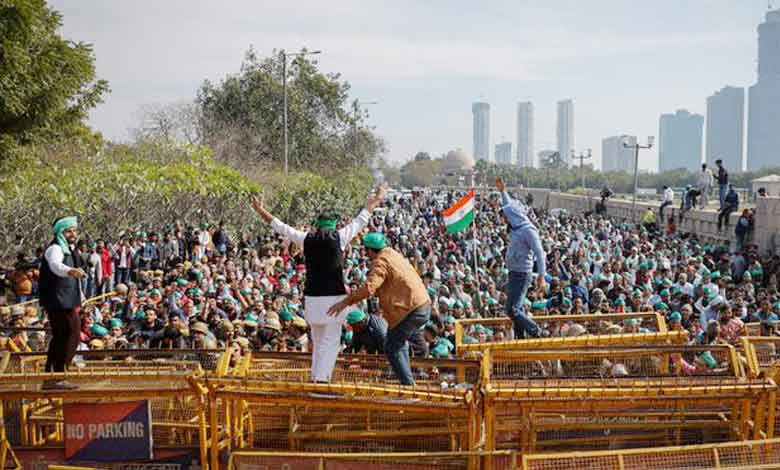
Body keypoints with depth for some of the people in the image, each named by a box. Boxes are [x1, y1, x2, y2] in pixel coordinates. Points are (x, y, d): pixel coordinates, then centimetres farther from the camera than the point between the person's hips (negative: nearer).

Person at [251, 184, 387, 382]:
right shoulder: (339, 237, -2)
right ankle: (322, 379, -9)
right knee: (330, 341, -1)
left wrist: (261, 211, 30)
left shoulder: (306, 239, 4)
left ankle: (316, 378, 20)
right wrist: (375, 202, 24)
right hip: (334, 297, -4)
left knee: (317, 341, 17)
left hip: (312, 298, 4)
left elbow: (281, 227, 16)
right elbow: (360, 221, 10)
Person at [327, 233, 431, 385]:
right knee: (400, 342, 26)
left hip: (411, 311, -10)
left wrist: (345, 302, -24)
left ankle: (408, 385, -2)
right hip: (424, 306, 10)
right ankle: (407, 380, 30)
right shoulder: (395, 255, 17)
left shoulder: (381, 262, -12)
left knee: (392, 348, -1)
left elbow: (368, 288, -26)